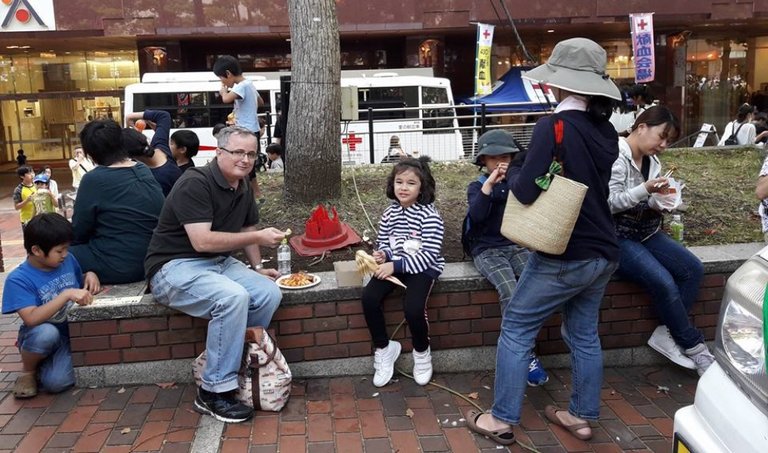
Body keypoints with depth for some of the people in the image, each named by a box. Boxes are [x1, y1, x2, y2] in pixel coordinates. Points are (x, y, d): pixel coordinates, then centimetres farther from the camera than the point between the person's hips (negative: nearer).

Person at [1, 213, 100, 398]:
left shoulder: (68, 260, -3)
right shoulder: (18, 279, -18)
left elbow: (79, 284, 18)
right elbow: (32, 319, -30)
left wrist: (90, 276, -6)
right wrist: (67, 294, -36)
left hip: (72, 333, 2)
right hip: (40, 338, -2)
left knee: (56, 382, -24)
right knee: (47, 332, -39)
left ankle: (43, 367, 15)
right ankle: (28, 371, -5)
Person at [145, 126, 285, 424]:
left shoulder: (244, 188, 7)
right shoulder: (195, 183, -19)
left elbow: (247, 229, 22)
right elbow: (201, 241, -28)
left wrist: (258, 268, 12)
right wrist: (258, 238, -28)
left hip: (218, 262, 8)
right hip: (174, 266, -8)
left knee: (269, 293, -13)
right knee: (233, 297, -32)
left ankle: (236, 362, 3)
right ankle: (214, 392, -19)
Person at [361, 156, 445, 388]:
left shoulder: (429, 215, -12)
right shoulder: (389, 213, 6)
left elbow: (429, 254, -17)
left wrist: (396, 265, -24)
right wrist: (382, 254, -9)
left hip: (423, 267, -5)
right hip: (394, 265, 5)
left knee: (413, 308, -28)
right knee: (369, 297, -20)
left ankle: (422, 352, 6)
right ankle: (383, 349, 3)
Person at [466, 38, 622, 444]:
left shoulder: (554, 125, -17)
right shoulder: (605, 130, 6)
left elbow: (526, 190, -22)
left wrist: (512, 182, -3)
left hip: (564, 257, -7)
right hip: (603, 253, 8)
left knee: (516, 330, 5)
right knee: (584, 334, 19)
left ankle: (502, 420, 12)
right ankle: (581, 416, 30)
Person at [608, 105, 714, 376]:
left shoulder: (652, 160, 10)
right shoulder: (616, 157, -14)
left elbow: (649, 205, 13)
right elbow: (609, 203, -19)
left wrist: (660, 200, -9)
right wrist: (645, 190, -29)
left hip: (646, 232, 9)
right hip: (617, 237, -9)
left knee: (693, 270, -9)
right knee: (664, 282, -23)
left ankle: (667, 334, -4)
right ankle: (694, 346, -4)